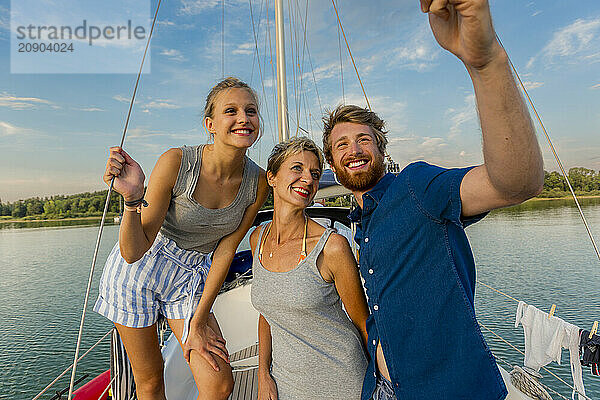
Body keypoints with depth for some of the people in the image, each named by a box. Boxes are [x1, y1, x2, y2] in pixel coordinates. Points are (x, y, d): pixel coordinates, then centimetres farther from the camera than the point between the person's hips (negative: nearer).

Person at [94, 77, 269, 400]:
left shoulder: (258, 182, -15)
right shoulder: (176, 162, -24)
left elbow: (225, 250, -8)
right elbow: (134, 252, -21)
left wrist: (198, 321, -6)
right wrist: (133, 198, -40)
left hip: (193, 279, 3)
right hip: (139, 269, -2)